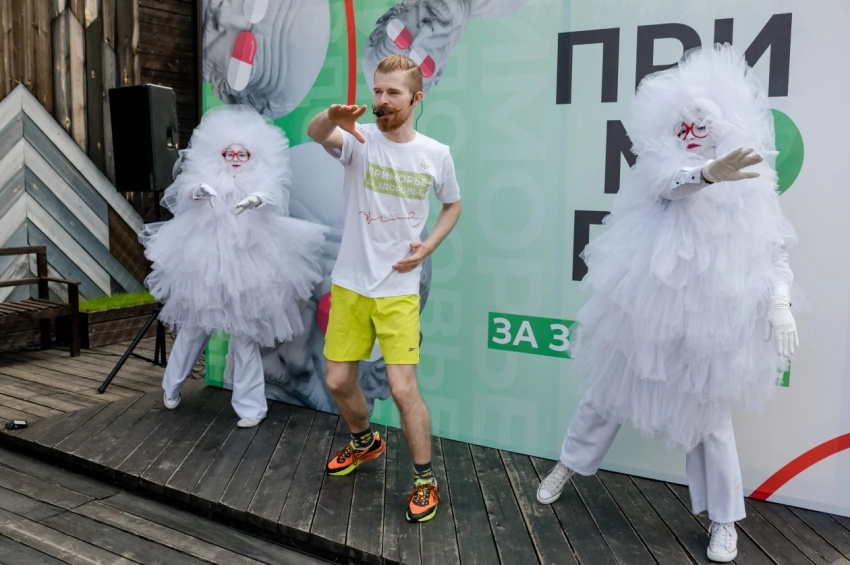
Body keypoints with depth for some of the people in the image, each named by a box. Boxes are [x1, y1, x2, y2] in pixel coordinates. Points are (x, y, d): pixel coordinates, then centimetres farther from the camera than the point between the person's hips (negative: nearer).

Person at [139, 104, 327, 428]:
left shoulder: (259, 183, 1)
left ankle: (251, 407, 11)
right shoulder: (210, 180, 5)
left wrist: (256, 199, -43)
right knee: (193, 328, 14)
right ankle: (171, 388, 35)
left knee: (245, 337, 3)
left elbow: (273, 198, -20)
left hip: (246, 269, -1)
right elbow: (189, 189, -15)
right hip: (206, 267, 1)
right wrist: (201, 190, -38)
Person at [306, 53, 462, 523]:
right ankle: (365, 443, 41)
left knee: (403, 389, -7)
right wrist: (332, 118, -52)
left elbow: (452, 205, 14)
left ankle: (425, 480, 15)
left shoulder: (436, 154, -2)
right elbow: (315, 134, -28)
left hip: (399, 290, -2)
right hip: (349, 285, 2)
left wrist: (426, 248, -2)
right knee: (338, 382, 11)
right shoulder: (359, 139, -6)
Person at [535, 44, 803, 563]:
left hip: (711, 323, 0)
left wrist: (779, 303, -13)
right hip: (650, 313, 0)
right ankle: (570, 464, 38)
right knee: (609, 394, 15)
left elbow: (774, 250, 2)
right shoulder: (665, 172, -5)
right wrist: (711, 173, -49)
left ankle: (725, 520, 28)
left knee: (709, 418, 8)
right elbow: (674, 181, -28)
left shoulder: (749, 193, -1)